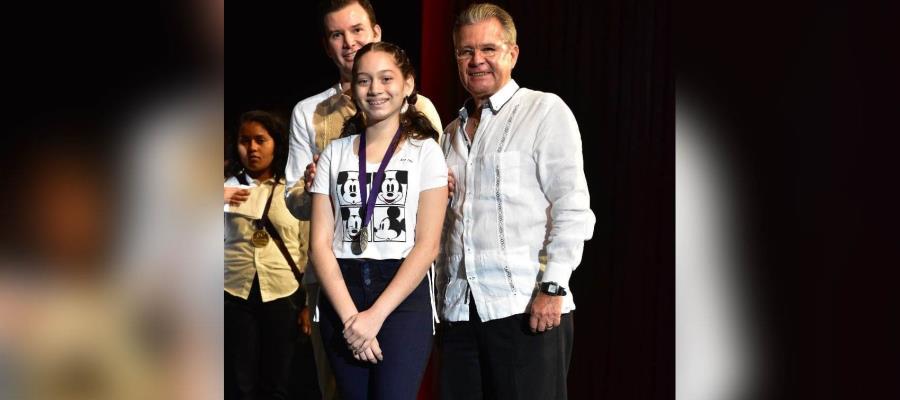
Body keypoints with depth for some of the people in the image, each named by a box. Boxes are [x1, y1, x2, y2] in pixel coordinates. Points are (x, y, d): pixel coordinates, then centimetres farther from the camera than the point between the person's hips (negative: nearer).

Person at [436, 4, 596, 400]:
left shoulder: (545, 111, 0)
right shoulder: (452, 132, 19)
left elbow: (572, 207, -7)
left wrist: (552, 288, -15)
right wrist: (439, 299, 15)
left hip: (527, 308, -5)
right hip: (459, 310, 6)